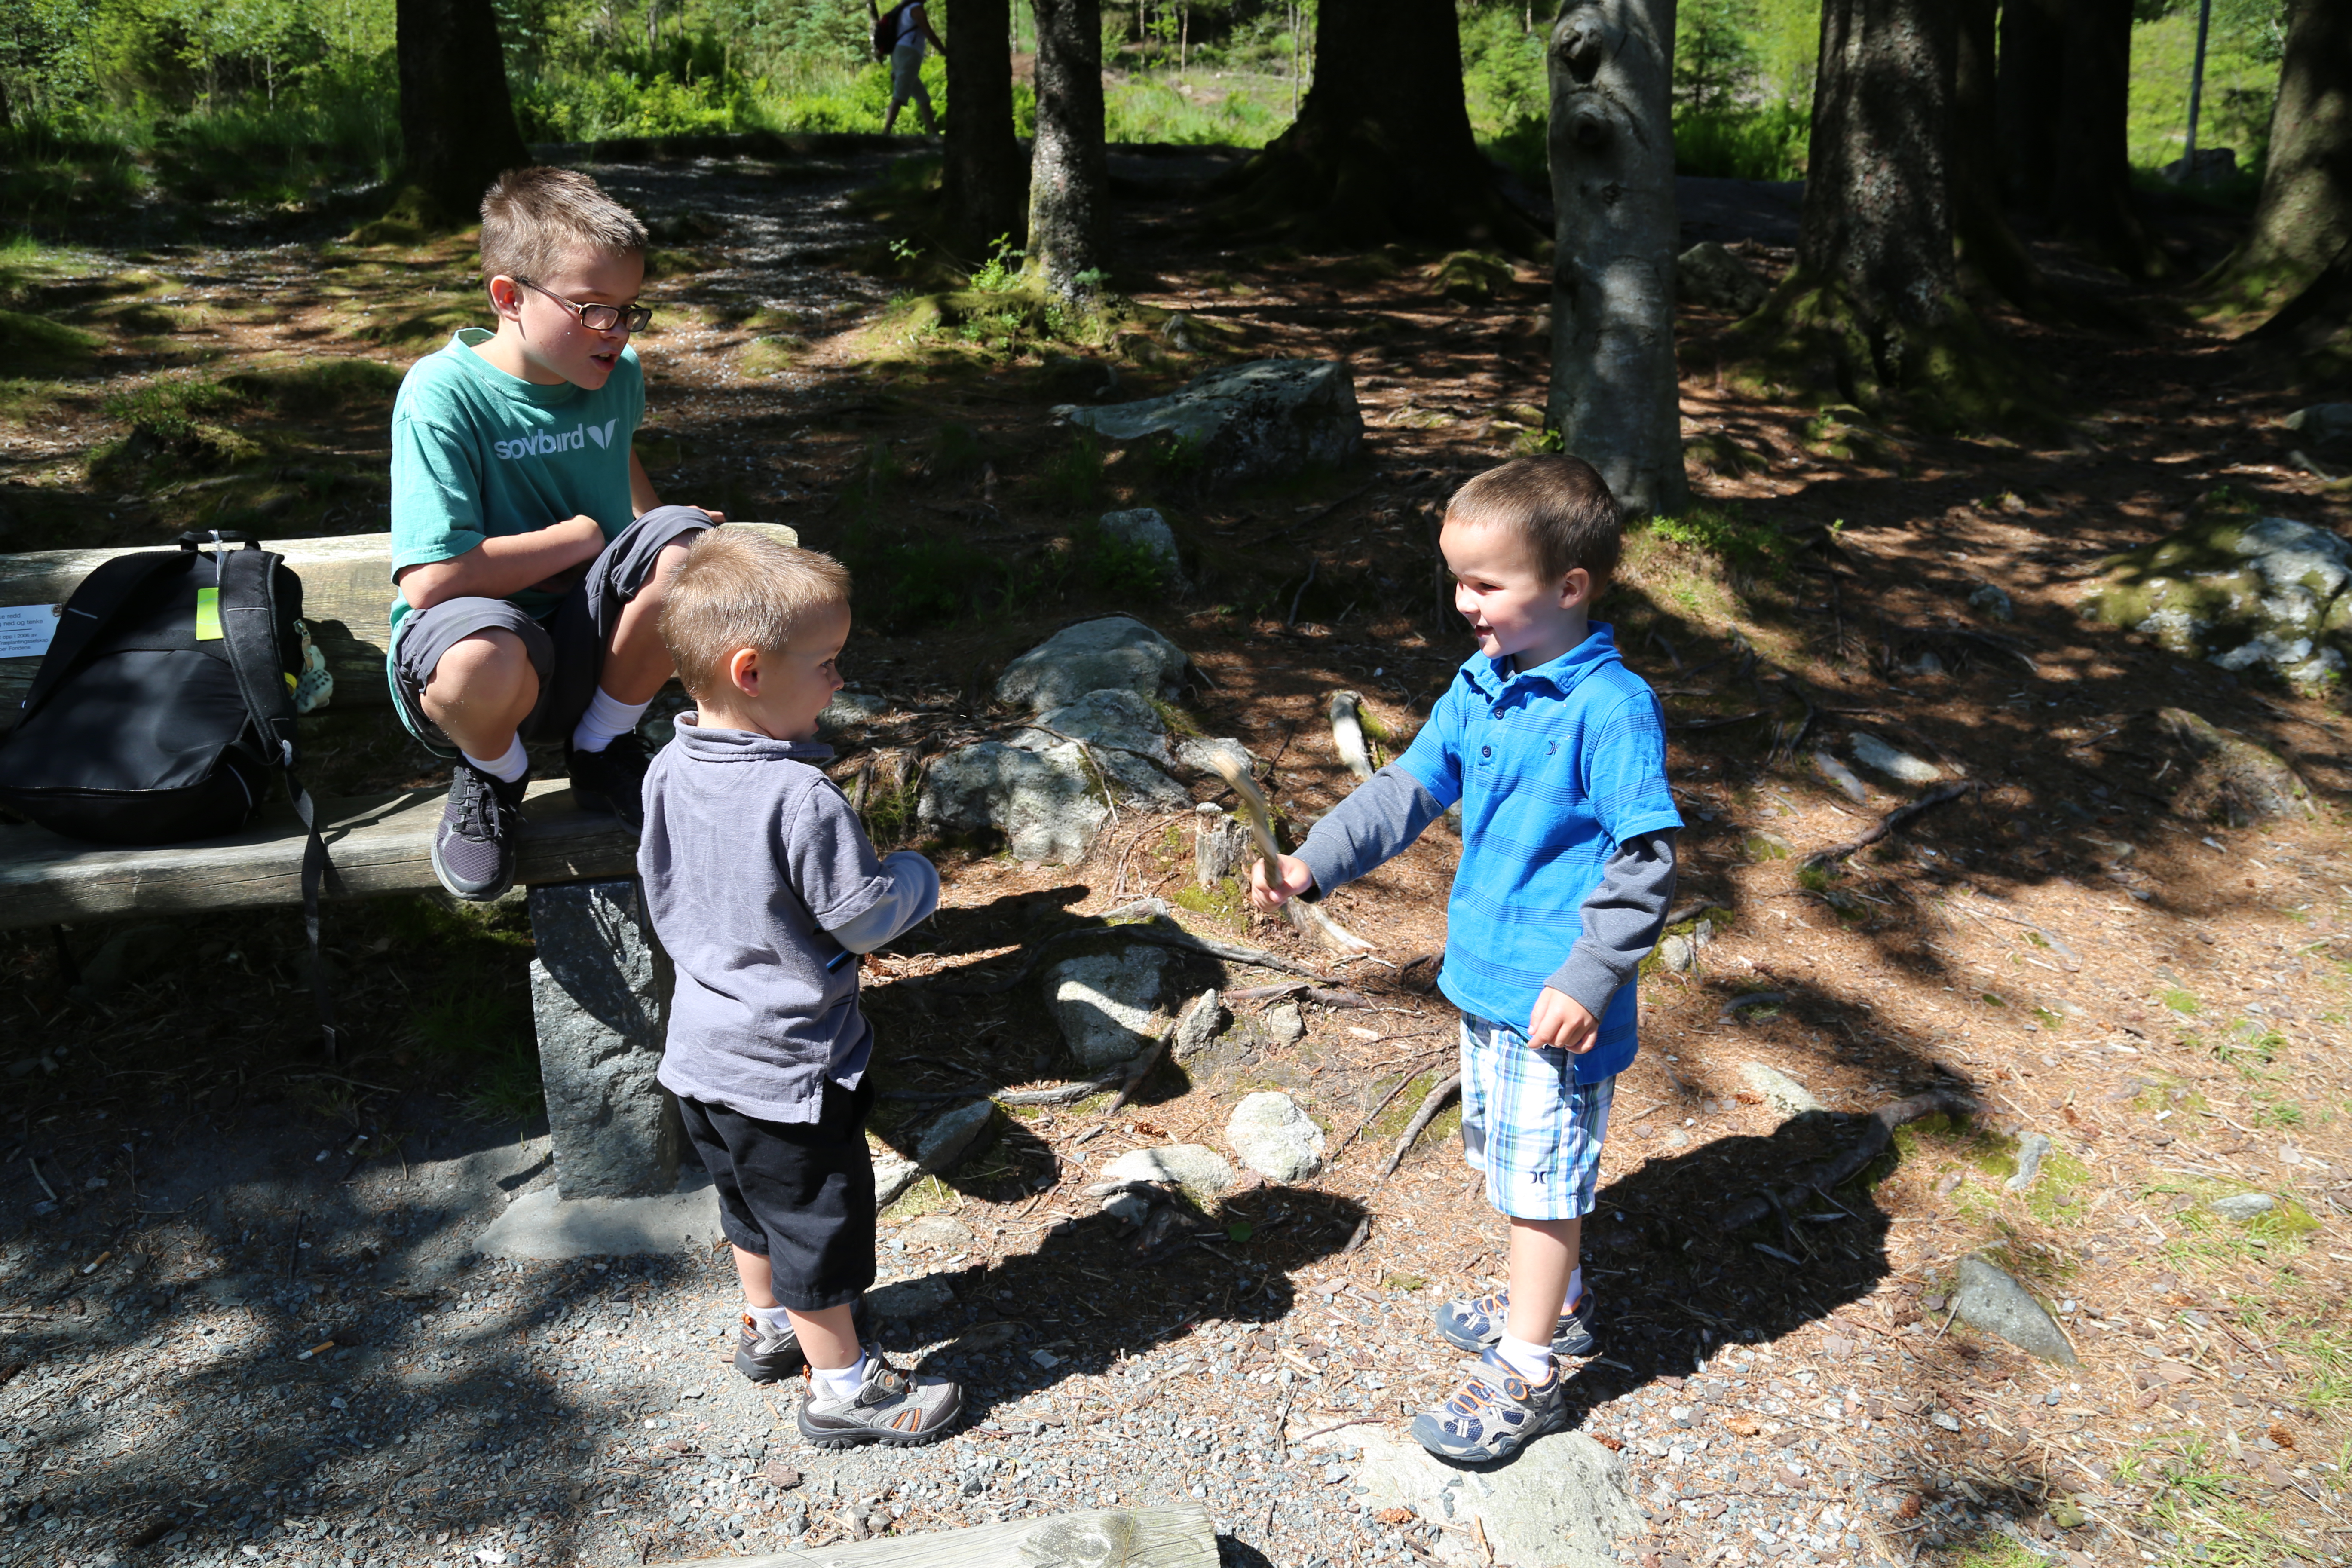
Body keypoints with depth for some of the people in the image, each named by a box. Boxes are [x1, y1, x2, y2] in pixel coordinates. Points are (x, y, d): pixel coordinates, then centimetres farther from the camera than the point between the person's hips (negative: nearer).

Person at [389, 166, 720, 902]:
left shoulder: (618, 376, 3)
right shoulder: (442, 394, -17)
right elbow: (433, 579, -27)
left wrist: (667, 533, 16)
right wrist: (583, 536, -18)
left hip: (587, 645, 5)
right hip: (478, 637, -5)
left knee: (688, 544, -24)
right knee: (485, 658, -43)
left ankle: (601, 747, 1)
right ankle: (491, 772, -2)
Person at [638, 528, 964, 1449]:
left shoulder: (669, 772, -4)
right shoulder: (802, 800, -30)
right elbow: (866, 920, -22)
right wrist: (912, 879, -3)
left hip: (701, 1052, 8)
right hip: (787, 1065, -8)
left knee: (752, 1204, 27)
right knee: (818, 1224, 9)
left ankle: (767, 1327, 47)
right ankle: (842, 1386, 24)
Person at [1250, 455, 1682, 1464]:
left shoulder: (1612, 708, -21)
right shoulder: (1478, 687, 3)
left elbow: (1646, 860, -20)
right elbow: (1407, 791, 8)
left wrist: (1587, 980, -22)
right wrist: (1313, 864, -3)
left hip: (1556, 997, -8)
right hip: (1485, 975, 8)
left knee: (1542, 1176, 4)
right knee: (1511, 1157, 23)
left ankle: (1526, 1373, 19)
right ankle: (1555, 1304, 44)